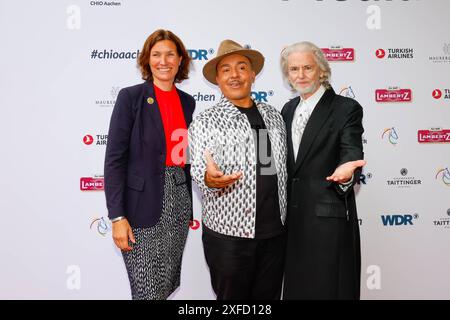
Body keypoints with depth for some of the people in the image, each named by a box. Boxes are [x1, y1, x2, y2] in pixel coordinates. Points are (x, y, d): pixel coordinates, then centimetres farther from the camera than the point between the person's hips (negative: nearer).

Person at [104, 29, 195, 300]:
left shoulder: (187, 102, 9)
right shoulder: (131, 97, -6)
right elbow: (115, 159, -10)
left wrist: (189, 208, 13)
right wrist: (117, 216, -15)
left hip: (179, 200, 5)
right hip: (142, 204, -5)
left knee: (168, 286, 15)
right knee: (148, 292, 0)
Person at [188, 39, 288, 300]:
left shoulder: (274, 116, 10)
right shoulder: (205, 122, -4)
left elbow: (283, 167, 15)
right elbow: (198, 168, -11)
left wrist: (287, 217, 11)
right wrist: (210, 179, -34)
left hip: (275, 231, 4)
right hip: (228, 234, -4)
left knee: (269, 297, 17)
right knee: (232, 298, 9)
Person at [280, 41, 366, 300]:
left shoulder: (347, 109, -7)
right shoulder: (288, 109, 11)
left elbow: (352, 155, -17)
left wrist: (346, 173, -39)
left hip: (328, 217, -6)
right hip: (292, 216, 6)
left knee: (328, 288, 5)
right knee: (296, 286, 18)